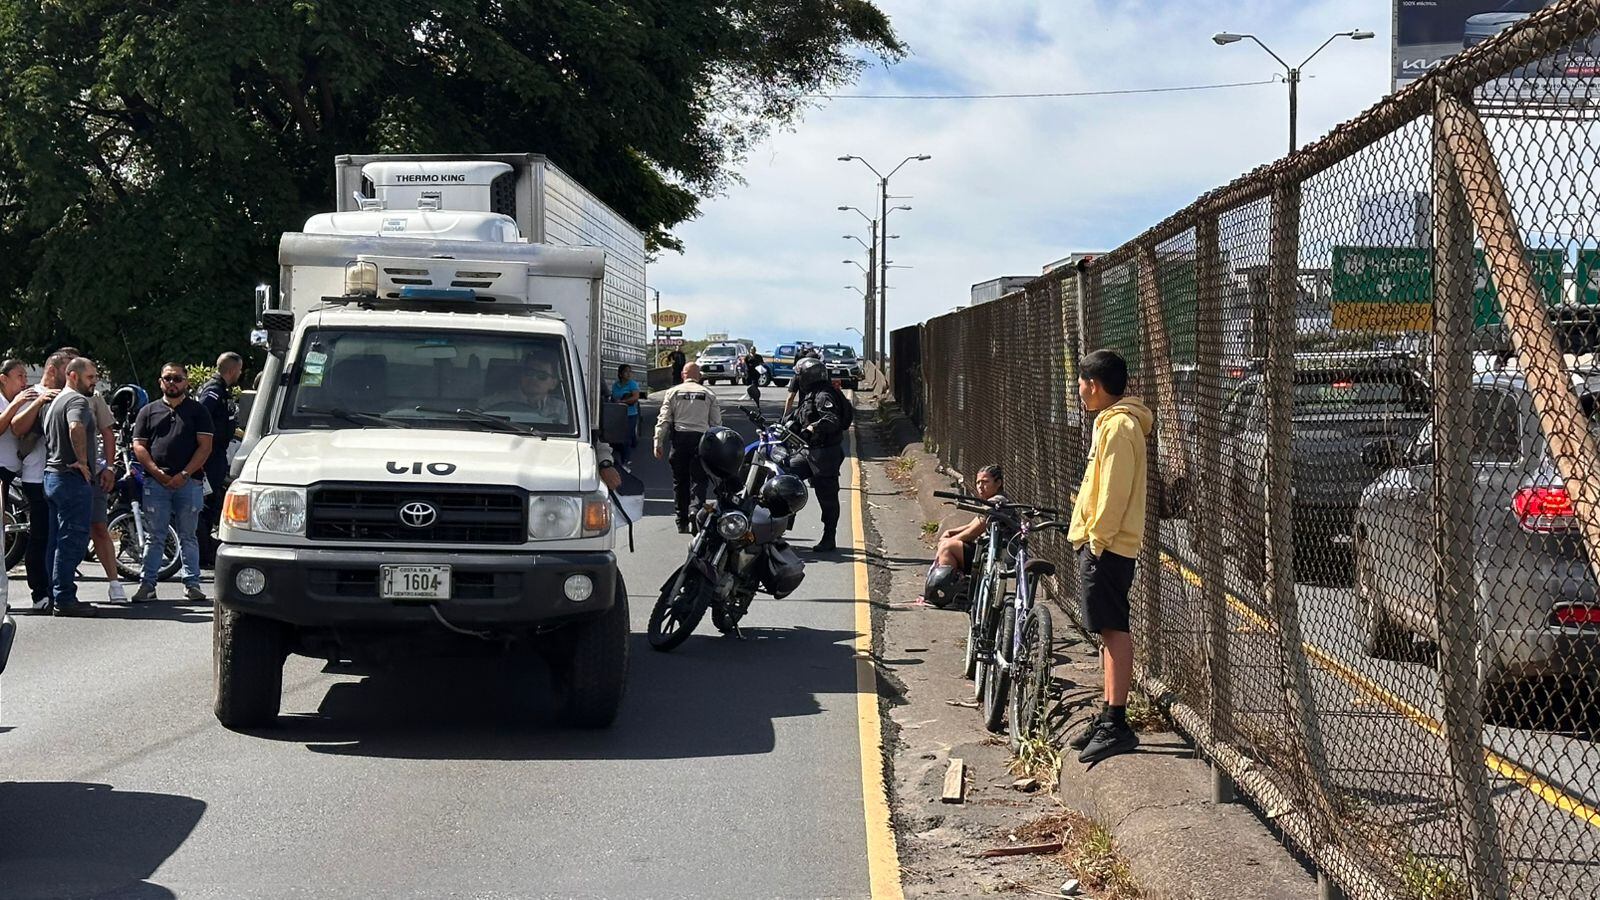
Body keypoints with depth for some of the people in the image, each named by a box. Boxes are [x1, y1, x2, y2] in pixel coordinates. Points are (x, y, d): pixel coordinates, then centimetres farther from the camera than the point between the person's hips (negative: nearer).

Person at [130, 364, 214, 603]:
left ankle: (192, 584, 7)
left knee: (188, 537, 4)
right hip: (156, 482, 1)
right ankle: (147, 584, 2)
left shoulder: (197, 410, 9)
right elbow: (139, 446, 8)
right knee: (153, 537, 1)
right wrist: (156, 472, -7)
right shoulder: (148, 411, 14)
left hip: (188, 482, -1)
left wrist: (184, 475, -9)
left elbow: (205, 446, 1)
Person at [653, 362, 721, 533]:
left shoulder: (673, 392, 8)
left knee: (680, 481, 8)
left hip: (679, 437, 0)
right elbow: (716, 423, 7)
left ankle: (682, 523, 13)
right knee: (699, 480, 0)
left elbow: (664, 420, 1)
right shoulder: (709, 394, 11)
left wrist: (658, 443, 2)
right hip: (701, 437, 0)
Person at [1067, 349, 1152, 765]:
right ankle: (1109, 717, 20)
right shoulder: (1111, 421, 17)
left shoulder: (1118, 425, -16)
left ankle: (1117, 726, -11)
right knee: (1109, 630, 14)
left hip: (1107, 545, -11)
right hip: (1102, 543, 11)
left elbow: (1115, 489, -21)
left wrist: (1098, 536, -20)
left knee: (1114, 630, -10)